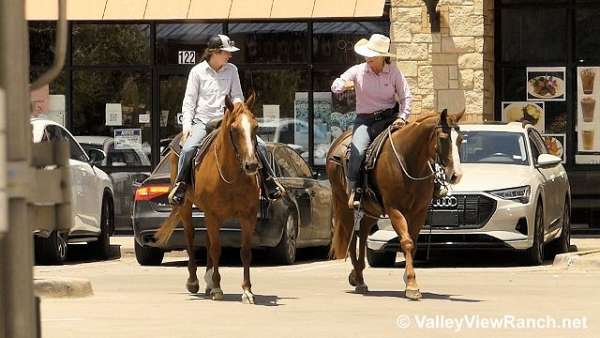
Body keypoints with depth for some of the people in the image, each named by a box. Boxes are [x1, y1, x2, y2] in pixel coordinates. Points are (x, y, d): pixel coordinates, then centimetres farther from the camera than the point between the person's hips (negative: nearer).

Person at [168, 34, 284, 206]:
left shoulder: (232, 70, 8)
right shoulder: (198, 71, 1)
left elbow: (237, 96, 11)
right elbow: (189, 101, 2)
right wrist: (187, 125, -9)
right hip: (202, 121, -3)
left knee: (260, 145, -11)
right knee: (188, 149, -30)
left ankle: (269, 181, 4)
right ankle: (180, 186, -14)